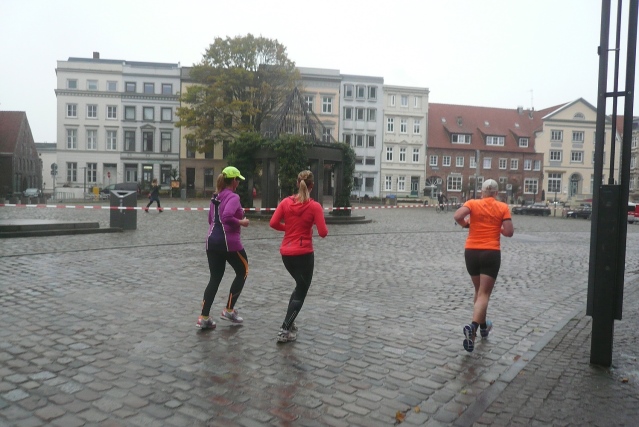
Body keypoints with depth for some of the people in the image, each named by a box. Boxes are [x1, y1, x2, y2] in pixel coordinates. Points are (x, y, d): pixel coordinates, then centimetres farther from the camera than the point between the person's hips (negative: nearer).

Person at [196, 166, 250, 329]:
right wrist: (241, 222, -13)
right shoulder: (233, 197, -12)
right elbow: (227, 216, -27)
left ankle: (204, 318, 10)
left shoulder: (215, 197, 13)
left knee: (215, 279, 13)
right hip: (229, 242, -7)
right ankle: (229, 310, 17)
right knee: (242, 272, 16)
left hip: (212, 241, 7)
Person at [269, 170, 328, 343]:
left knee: (300, 287, 26)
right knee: (301, 293, 8)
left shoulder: (286, 202, 0)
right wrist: (320, 225, 8)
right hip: (303, 253, -5)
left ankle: (289, 322, 25)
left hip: (286, 252, 5)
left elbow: (273, 223, -3)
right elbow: (323, 233, -13)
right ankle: (285, 330, 1)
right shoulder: (314, 206, -11)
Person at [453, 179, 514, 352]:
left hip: (471, 252, 2)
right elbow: (509, 232, -5)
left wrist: (466, 224, 3)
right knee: (484, 294, -2)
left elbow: (457, 216, -17)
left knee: (479, 290, 21)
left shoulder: (472, 203, 1)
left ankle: (483, 326, 35)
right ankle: (473, 326, -24)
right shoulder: (503, 207, 0)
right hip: (491, 253, -2)